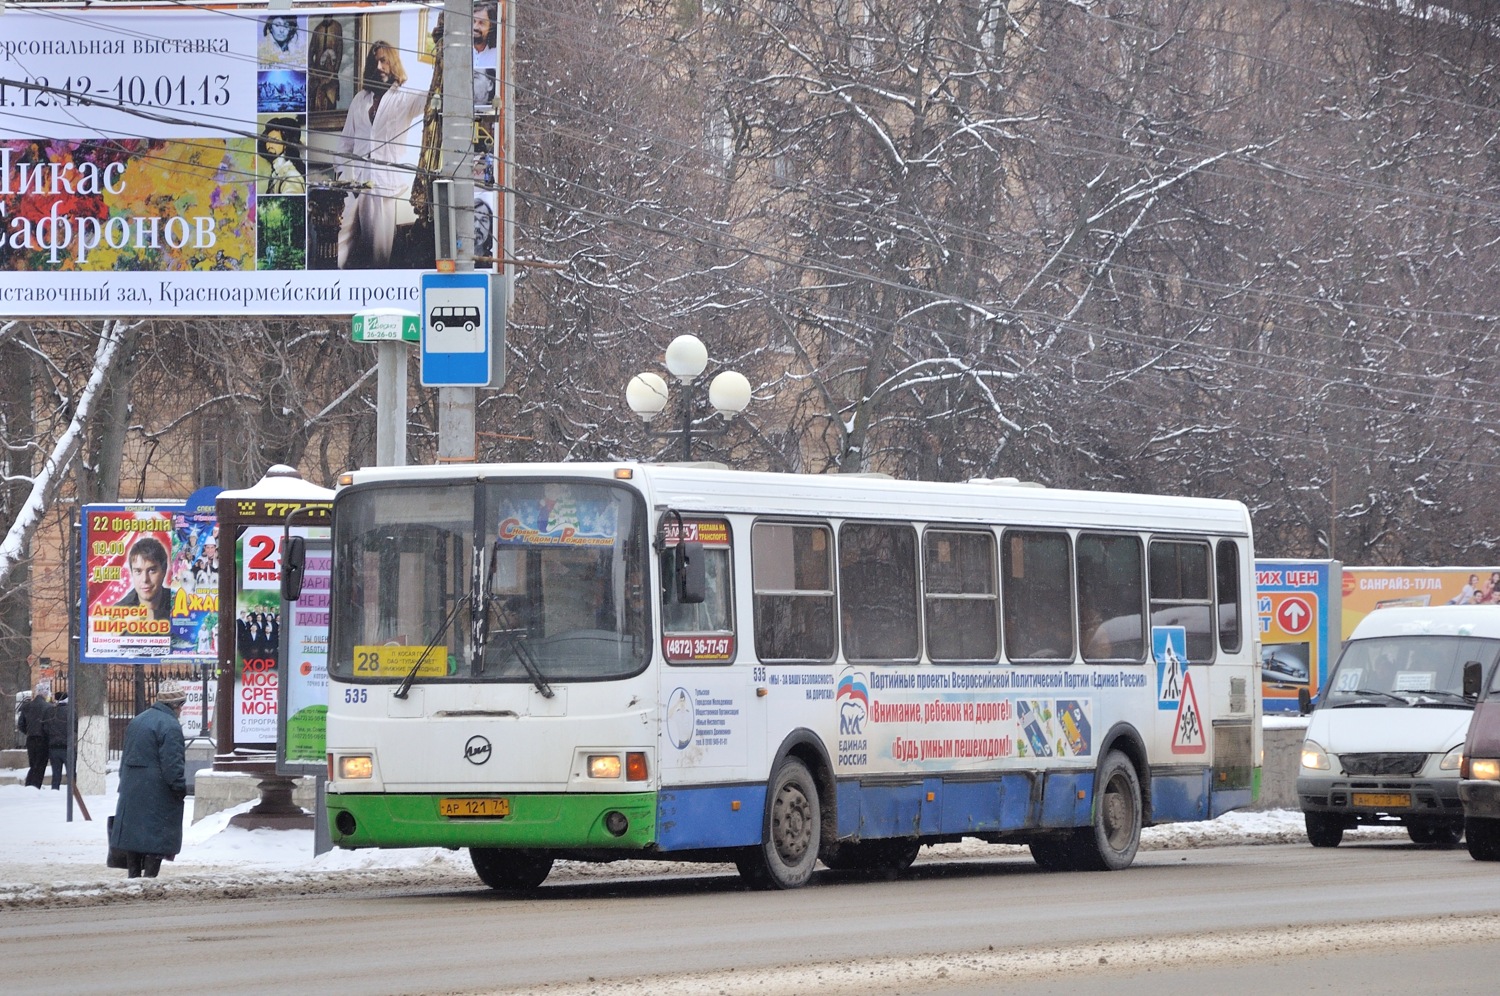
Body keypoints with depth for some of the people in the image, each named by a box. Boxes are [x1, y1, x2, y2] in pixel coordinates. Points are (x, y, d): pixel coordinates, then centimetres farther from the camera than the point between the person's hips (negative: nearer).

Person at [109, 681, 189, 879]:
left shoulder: (136, 722, 15)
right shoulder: (170, 726, -15)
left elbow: (126, 757, 20)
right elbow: (172, 763, -19)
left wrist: (125, 784, 25)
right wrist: (180, 788, -9)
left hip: (131, 790, 8)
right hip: (158, 794, -8)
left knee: (134, 833, 12)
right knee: (156, 839, -3)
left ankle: (133, 875, 16)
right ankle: (150, 876, -7)